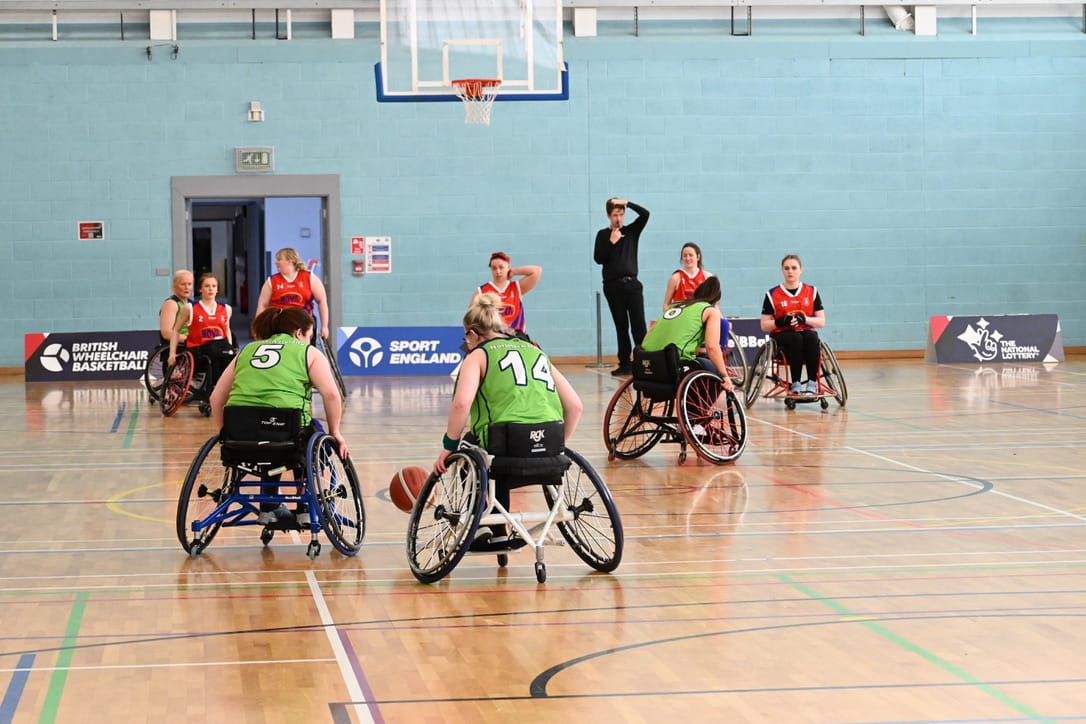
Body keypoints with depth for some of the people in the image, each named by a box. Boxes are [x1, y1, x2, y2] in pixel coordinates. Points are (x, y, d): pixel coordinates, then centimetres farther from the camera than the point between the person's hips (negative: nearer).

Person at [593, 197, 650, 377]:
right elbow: (598, 259, -3)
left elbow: (645, 214, -6)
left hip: (632, 284, 0)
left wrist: (627, 203, -11)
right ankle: (625, 364, 4)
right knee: (621, 327, 3)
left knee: (639, 325, -10)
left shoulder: (631, 231, 8)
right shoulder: (603, 235, 6)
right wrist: (611, 242, -12)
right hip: (613, 286, 0)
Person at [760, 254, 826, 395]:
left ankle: (812, 383, -32)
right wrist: (780, 322, -16)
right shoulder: (772, 295, 4)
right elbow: (764, 325, 4)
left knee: (811, 337, -35)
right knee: (795, 339, -37)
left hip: (806, 332, 2)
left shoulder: (812, 292, 10)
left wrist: (805, 319, -13)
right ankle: (796, 384, -33)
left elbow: (821, 321, 7)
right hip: (782, 335, -2)